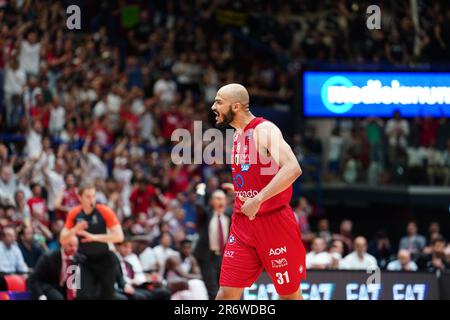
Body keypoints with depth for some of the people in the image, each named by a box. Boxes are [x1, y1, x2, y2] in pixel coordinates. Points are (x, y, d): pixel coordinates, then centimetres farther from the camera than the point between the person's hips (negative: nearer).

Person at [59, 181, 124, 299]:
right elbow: (63, 240, -1)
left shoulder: (104, 212, -12)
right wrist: (75, 230, -22)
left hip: (104, 260, -1)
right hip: (85, 261, 1)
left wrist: (94, 237, -27)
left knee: (107, 296, 6)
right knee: (83, 295, -14)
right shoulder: (74, 214, -4)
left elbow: (119, 236, -18)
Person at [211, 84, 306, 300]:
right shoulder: (237, 136, 12)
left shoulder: (264, 130, -14)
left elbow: (292, 169, -29)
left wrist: (259, 199, -32)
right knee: (226, 293, -2)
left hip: (274, 222, -7)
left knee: (289, 294, 5)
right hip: (243, 225, 7)